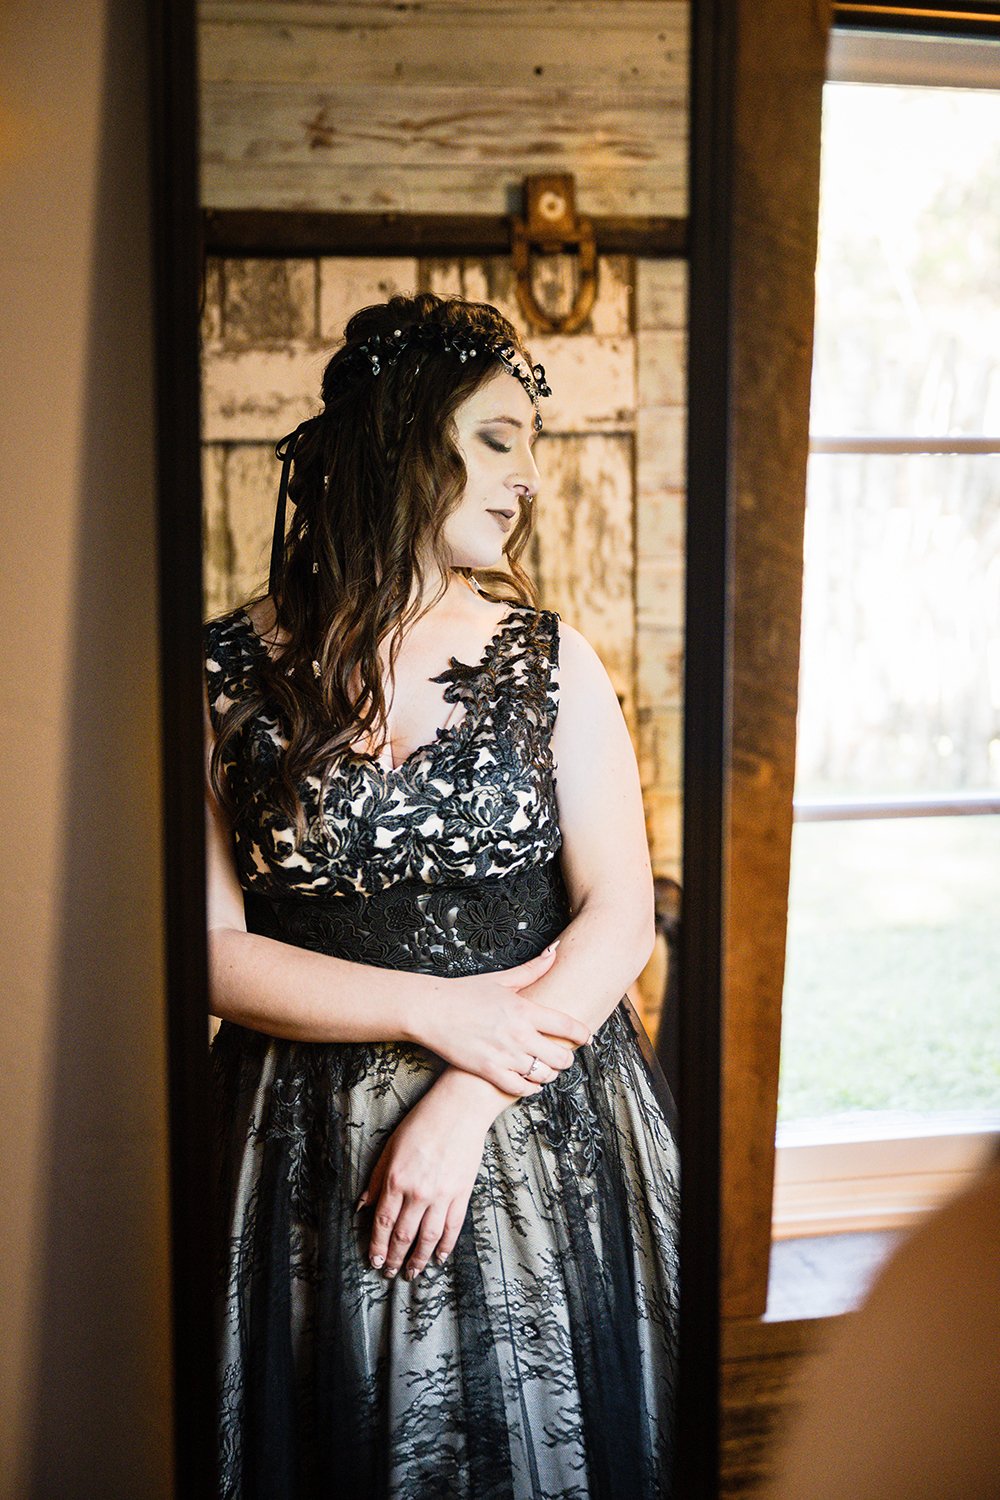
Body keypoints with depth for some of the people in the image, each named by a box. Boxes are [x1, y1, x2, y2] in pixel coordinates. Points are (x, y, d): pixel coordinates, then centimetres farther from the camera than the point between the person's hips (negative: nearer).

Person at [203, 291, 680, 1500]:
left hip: (544, 1141, 1)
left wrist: (467, 1105, -16)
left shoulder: (550, 661, -1)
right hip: (310, 1158, -1)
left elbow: (621, 916, -7)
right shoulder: (227, 676, -5)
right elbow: (210, 948, -8)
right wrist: (438, 1010, -15)